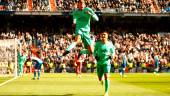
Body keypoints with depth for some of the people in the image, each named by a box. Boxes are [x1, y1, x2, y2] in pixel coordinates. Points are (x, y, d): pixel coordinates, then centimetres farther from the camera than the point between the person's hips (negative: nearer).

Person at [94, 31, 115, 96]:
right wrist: (95, 56, -8)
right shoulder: (98, 43, -4)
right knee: (100, 79, 7)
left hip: (107, 62, -1)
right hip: (99, 63, 2)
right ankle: (101, 80, 48)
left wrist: (112, 56, -10)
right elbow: (95, 51, 10)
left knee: (106, 77, -16)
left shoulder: (110, 44, -4)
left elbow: (113, 52, 10)